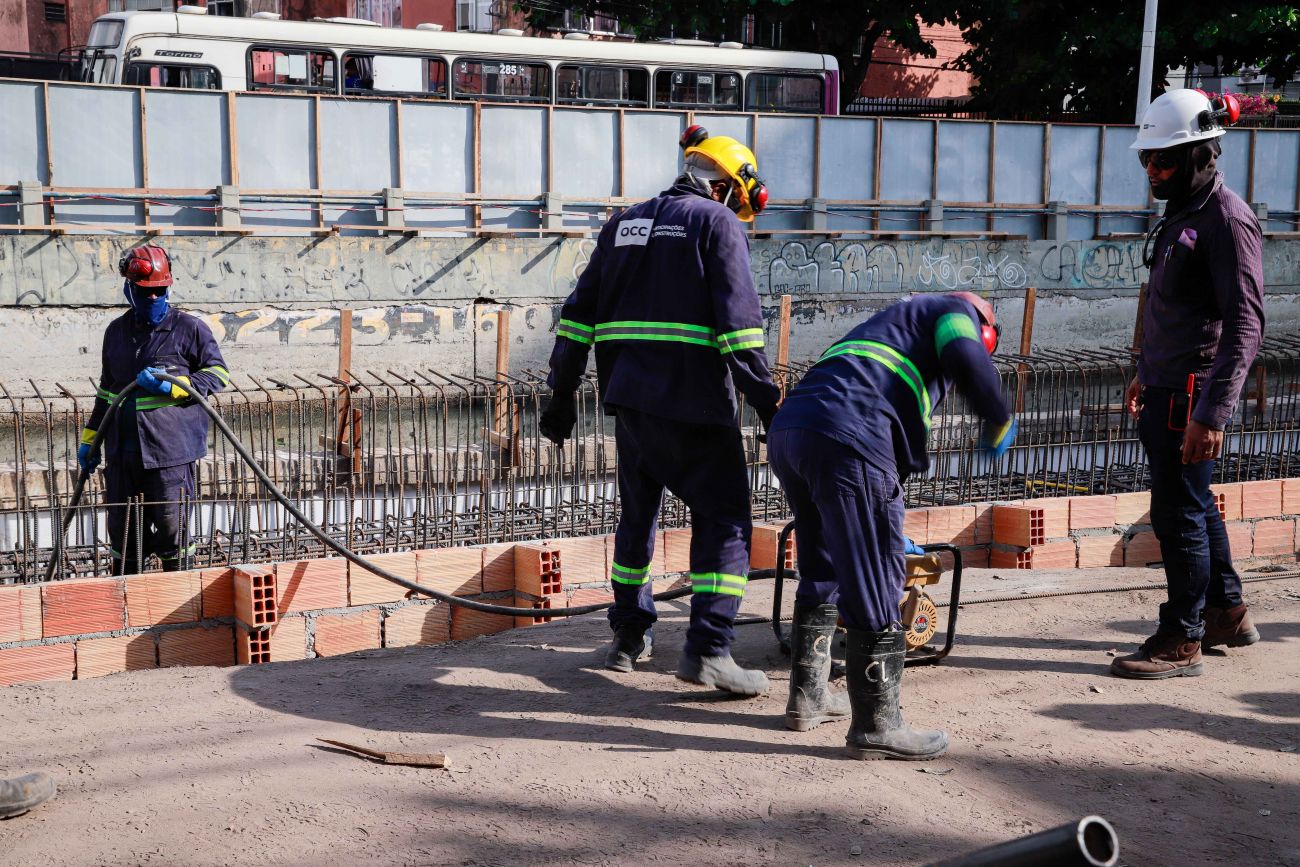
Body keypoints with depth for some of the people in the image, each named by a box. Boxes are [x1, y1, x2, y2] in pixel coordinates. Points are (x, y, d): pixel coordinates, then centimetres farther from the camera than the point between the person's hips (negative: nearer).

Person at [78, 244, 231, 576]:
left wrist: (172, 385, -16)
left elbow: (218, 373, -2)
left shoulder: (188, 328, -2)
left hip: (169, 448, -5)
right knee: (122, 528, 12)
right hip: (122, 447, 5)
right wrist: (90, 438, 22)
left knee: (171, 525, -1)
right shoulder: (117, 331, 14)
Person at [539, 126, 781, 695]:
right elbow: (738, 322, -12)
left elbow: (579, 313, 16)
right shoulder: (718, 225, 0)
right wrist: (767, 402, -11)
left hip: (629, 399, 6)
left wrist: (562, 392, 19)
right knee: (723, 519, 0)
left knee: (637, 513, 20)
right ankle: (707, 649, -8)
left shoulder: (625, 223, 19)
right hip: (694, 401, -6)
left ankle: (629, 635, 27)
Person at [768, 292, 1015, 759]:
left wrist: (891, 533, 48)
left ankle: (807, 697, 33)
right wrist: (999, 423, 9)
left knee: (823, 572, 24)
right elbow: (966, 361, -9)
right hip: (844, 437, -9)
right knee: (874, 586, -1)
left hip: (786, 430, 9)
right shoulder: (957, 311, 18)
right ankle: (876, 727, 5)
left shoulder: (893, 322, 39)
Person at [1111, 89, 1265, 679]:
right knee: (1194, 505, 19)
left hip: (1193, 395, -10)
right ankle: (1228, 614, 33)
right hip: (1164, 391, 10)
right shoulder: (1180, 213, 14)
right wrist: (1147, 374, 26)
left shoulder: (1228, 219, -15)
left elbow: (1245, 325, -21)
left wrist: (1212, 413, -26)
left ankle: (1181, 641, 7)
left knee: (1178, 513, -4)